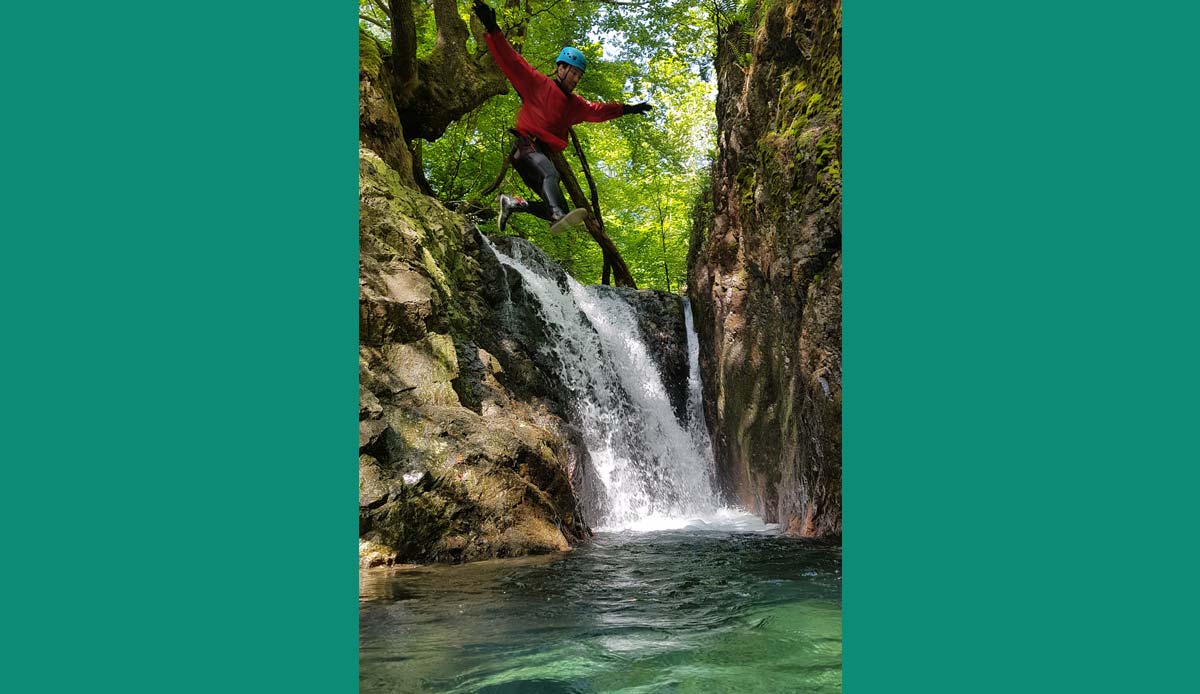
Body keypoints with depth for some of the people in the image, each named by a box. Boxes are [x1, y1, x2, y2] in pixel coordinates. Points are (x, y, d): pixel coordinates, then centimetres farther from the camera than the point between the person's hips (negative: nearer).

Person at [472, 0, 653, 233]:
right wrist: (492, 29, -13)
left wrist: (627, 109, 35)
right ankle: (558, 215, -63)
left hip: (543, 155, 8)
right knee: (550, 173, -39)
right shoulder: (537, 84, 5)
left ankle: (511, 203, 7)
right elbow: (511, 61, -2)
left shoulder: (575, 104, 25)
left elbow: (599, 110, 36)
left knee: (556, 207, -3)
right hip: (526, 147, -8)